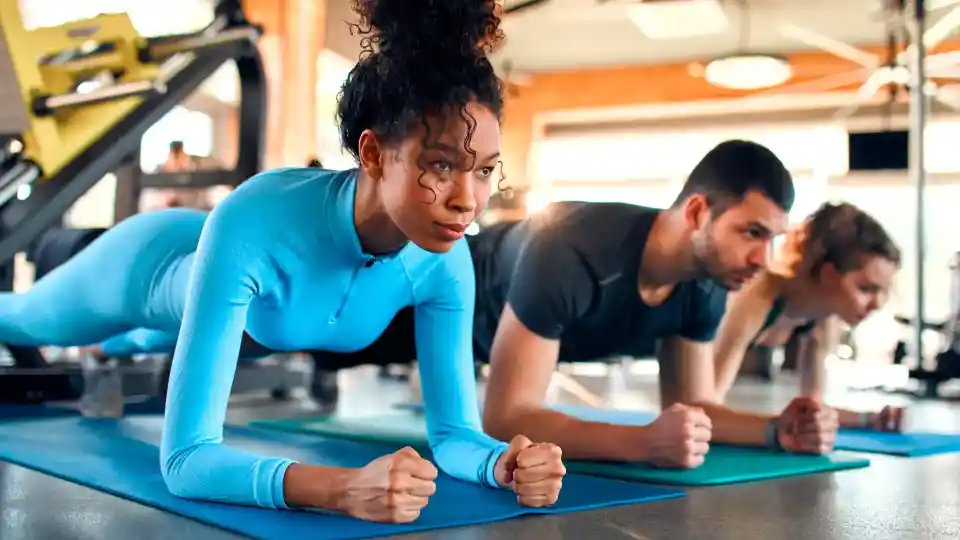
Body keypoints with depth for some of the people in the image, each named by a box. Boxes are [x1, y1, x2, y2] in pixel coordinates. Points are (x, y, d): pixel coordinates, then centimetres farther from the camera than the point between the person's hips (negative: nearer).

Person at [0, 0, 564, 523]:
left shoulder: (446, 256, -36)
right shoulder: (251, 227, -50)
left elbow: (454, 432, -27)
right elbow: (185, 459, -50)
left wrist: (503, 462, -51)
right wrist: (345, 487, -66)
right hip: (153, 261, -3)